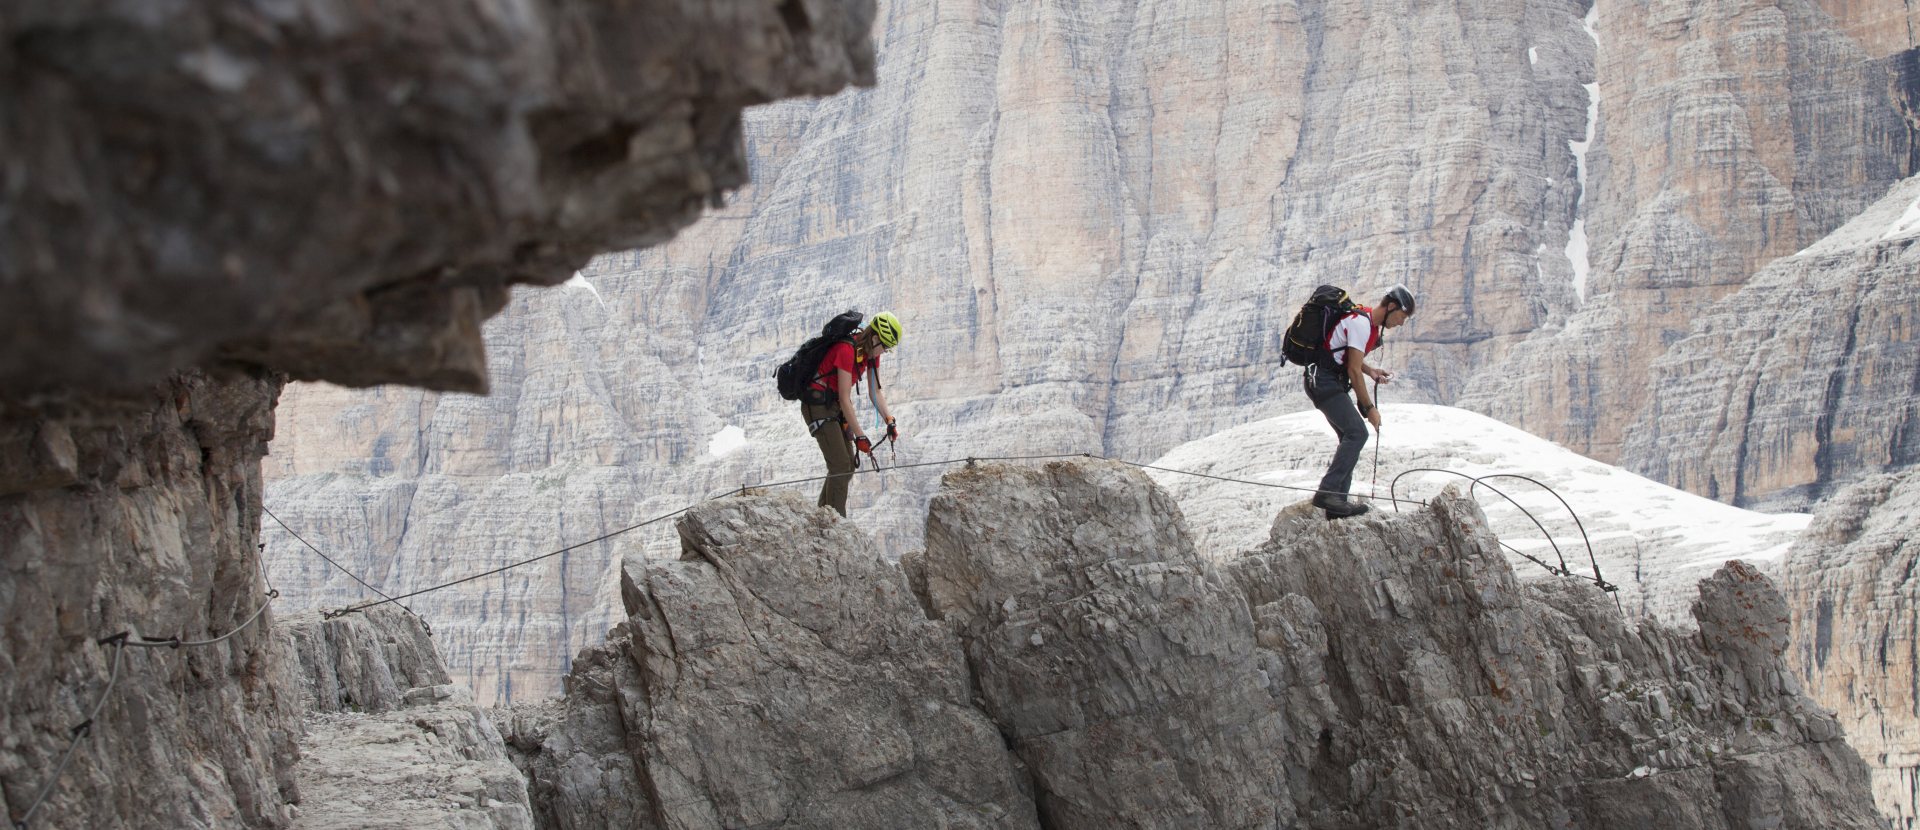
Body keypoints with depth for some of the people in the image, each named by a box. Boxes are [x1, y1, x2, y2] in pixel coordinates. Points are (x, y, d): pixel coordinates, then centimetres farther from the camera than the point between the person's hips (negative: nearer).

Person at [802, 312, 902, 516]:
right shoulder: (847, 350, -26)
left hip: (834, 406, 9)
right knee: (841, 465, -15)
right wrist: (860, 436, -22)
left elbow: (875, 392, 6)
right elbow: (845, 400, -25)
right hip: (817, 405, -9)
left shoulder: (872, 352, 0)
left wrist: (890, 420, -8)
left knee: (848, 464, 8)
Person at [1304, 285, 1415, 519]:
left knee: (1351, 437, 9)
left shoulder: (1368, 322, 15)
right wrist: (1369, 408, -12)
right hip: (1323, 382, -11)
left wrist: (1370, 371, 11)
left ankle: (1336, 500, 7)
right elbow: (1354, 371, -18)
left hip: (1330, 383, 11)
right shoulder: (1361, 324, -18)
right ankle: (1328, 492, -27)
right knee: (1357, 432, -20)